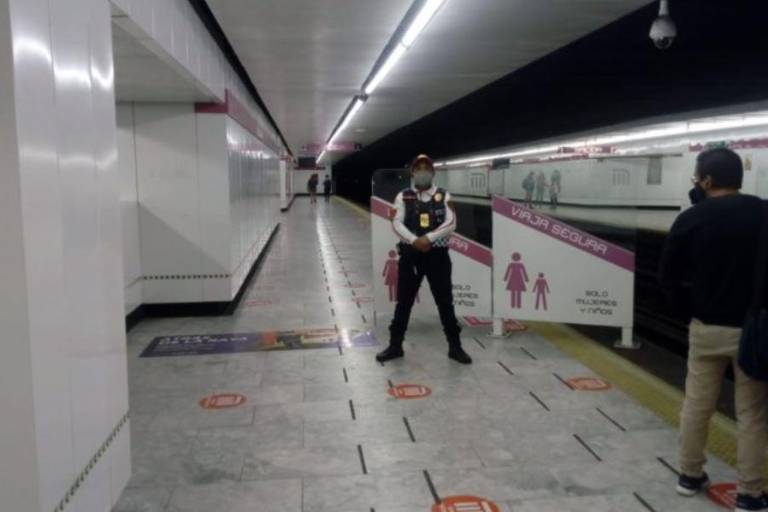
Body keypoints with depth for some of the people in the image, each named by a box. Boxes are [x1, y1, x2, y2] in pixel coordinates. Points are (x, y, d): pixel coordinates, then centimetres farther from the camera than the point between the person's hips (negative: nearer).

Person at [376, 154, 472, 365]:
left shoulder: (444, 196, 3)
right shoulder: (403, 197, 2)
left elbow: (451, 223, -8)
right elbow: (397, 223, -8)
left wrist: (428, 238, -20)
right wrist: (414, 240, -22)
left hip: (438, 255, 0)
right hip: (410, 254, 0)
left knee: (445, 302, 6)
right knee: (404, 301, 8)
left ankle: (455, 347, 19)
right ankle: (395, 345, 21)